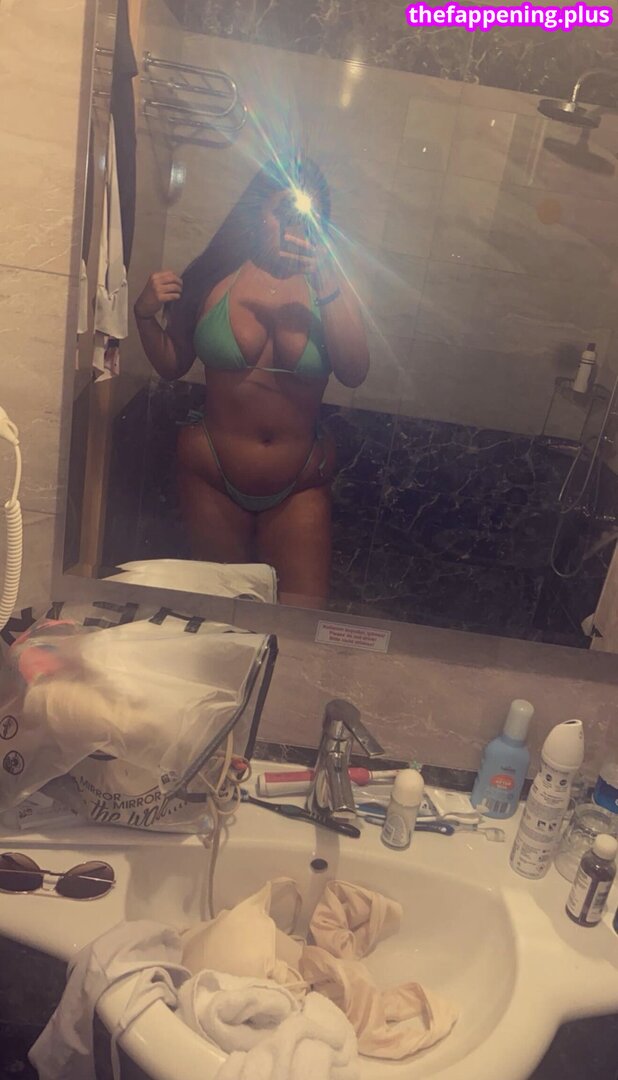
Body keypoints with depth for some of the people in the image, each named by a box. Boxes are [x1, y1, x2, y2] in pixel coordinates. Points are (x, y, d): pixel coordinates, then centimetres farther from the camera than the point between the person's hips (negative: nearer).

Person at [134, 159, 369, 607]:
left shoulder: (331, 282, -5)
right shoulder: (214, 275, -5)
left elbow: (354, 373, -20)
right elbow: (173, 365, 5)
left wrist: (325, 283, -26)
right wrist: (146, 315, -12)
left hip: (299, 486, 0)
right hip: (213, 477, 1)